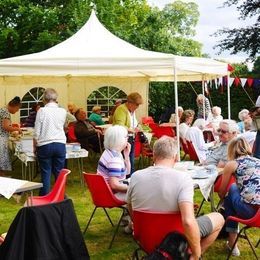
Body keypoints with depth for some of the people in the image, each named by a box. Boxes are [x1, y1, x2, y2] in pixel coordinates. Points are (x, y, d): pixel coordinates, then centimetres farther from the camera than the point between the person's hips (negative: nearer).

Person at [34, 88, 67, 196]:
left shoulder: (42, 111, -5)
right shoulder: (62, 111, 4)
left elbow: (37, 132, -4)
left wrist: (35, 146, 8)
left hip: (45, 145, -2)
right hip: (60, 144, 2)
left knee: (45, 174, 4)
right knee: (59, 173, 9)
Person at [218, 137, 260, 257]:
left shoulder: (231, 164, 8)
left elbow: (221, 193, 20)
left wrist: (224, 197, 45)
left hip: (250, 211, -6)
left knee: (233, 188, 23)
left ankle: (232, 243, 28)